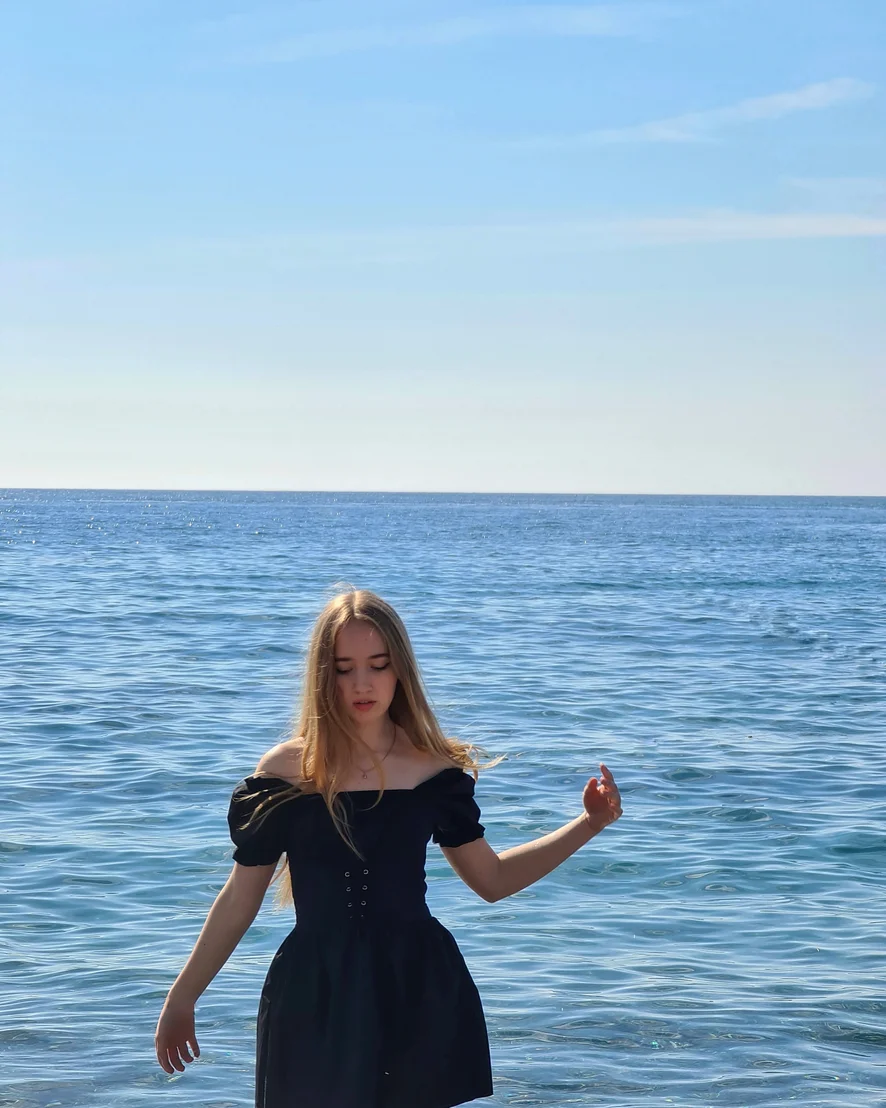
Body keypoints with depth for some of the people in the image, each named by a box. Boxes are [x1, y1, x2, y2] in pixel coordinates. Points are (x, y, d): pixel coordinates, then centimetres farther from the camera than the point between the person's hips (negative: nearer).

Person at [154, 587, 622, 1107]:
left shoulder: (435, 771, 0)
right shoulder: (284, 773, -5)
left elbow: (491, 878, 9)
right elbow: (240, 898, 3)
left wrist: (587, 825, 0)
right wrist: (182, 999, 5)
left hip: (418, 990, 1)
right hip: (313, 999, -1)